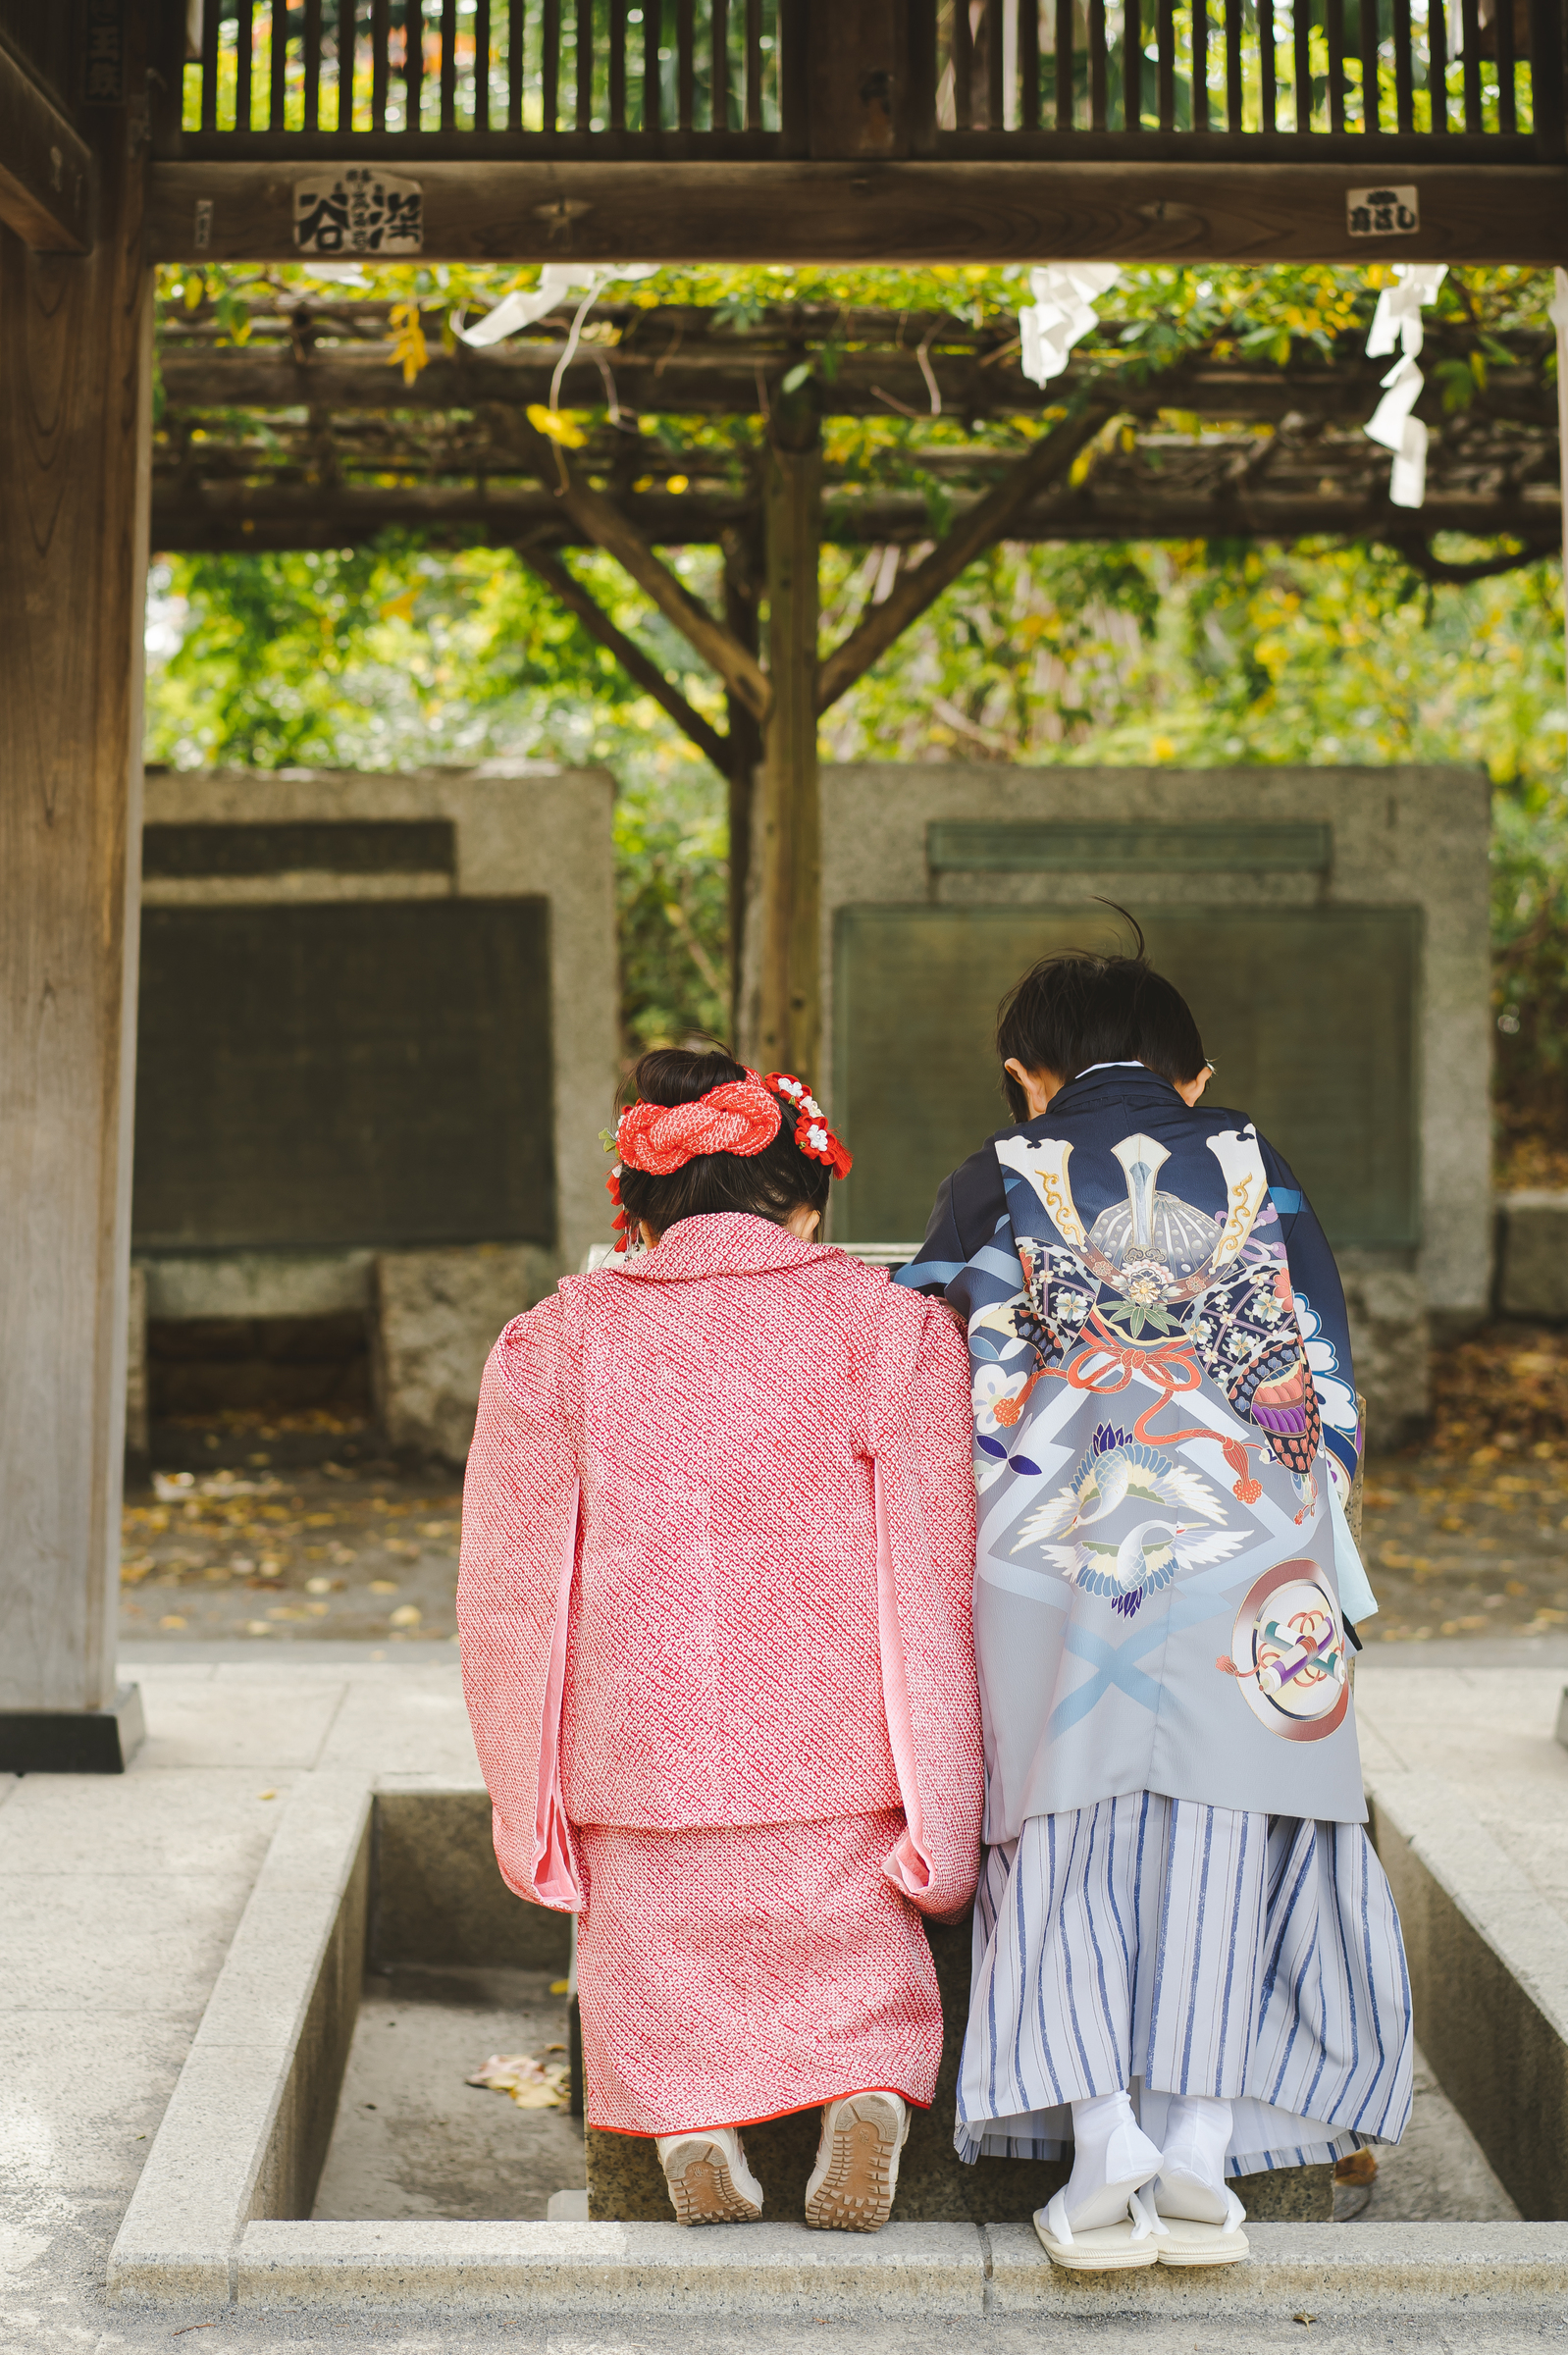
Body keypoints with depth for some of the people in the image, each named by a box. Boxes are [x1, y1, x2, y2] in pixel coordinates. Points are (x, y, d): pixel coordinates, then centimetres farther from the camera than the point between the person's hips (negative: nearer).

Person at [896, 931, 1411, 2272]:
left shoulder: (999, 1182, 3)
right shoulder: (1261, 1177, 7)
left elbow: (964, 1393, 3)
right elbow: (1328, 1385, 7)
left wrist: (965, 1575, 14)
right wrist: (1326, 1579, 15)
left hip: (1056, 1553, 0)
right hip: (1243, 1557, 1)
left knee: (1070, 1843, 6)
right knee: (1224, 1838, 5)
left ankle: (1102, 2146, -3)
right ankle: (1200, 2161, 2)